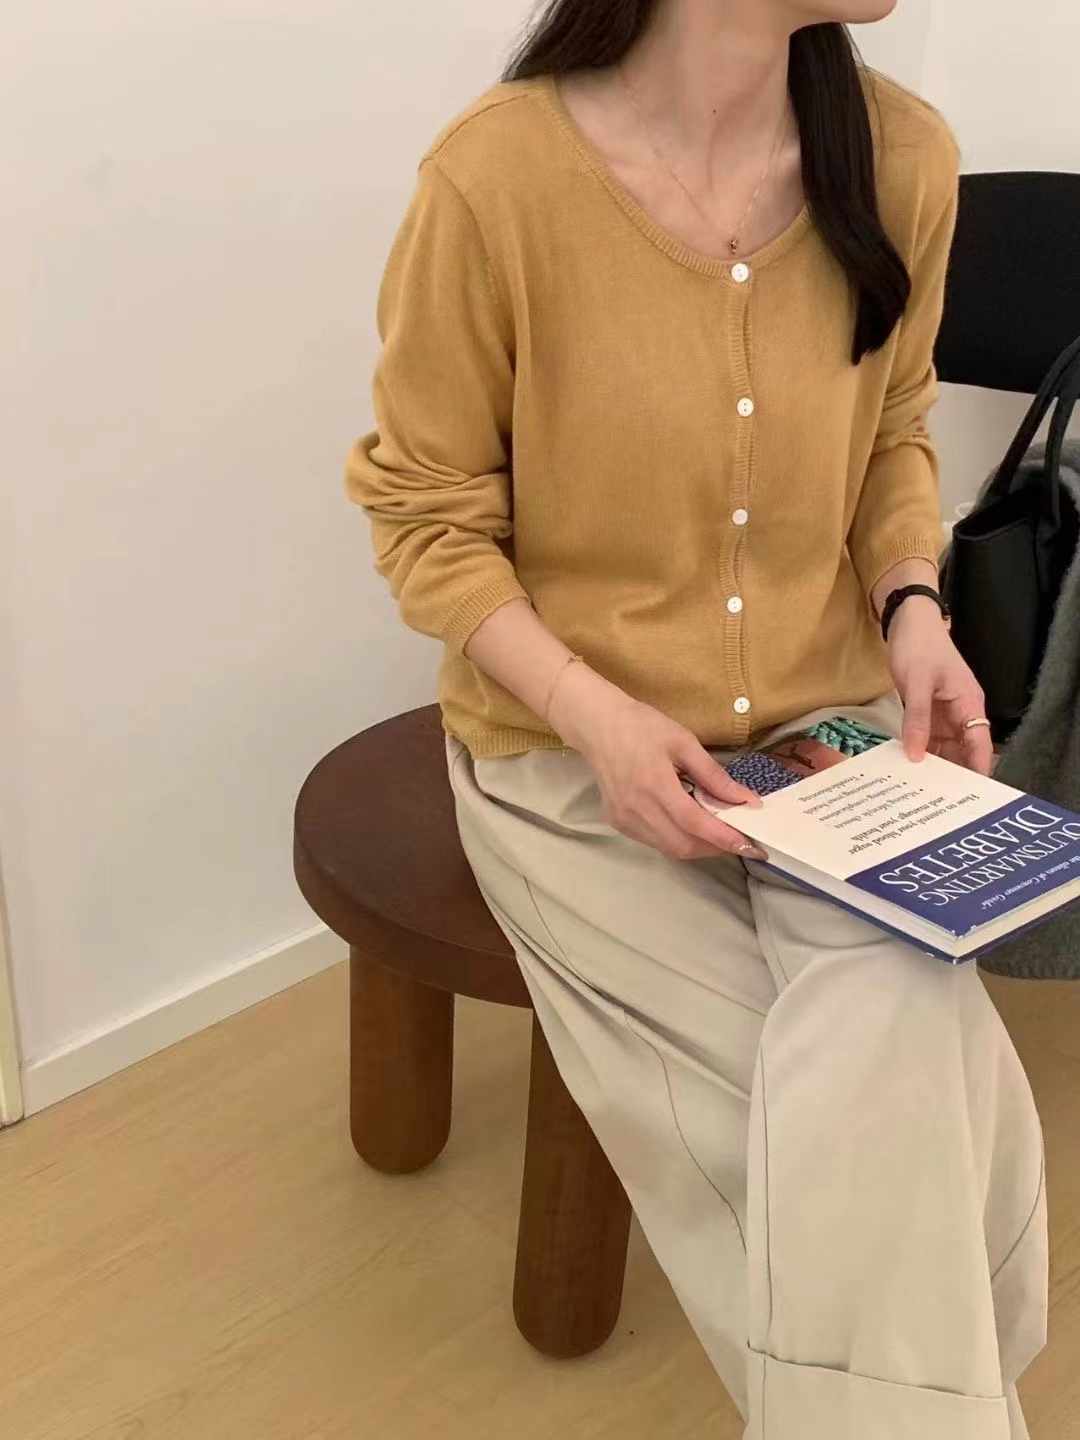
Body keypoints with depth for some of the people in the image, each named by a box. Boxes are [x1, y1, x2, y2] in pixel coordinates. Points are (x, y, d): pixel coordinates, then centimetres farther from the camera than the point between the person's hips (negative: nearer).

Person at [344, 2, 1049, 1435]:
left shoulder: (904, 154, -4)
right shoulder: (497, 176, -17)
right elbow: (428, 520, -7)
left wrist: (912, 606, -7)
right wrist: (596, 714, -21)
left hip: (835, 734, 3)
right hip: (575, 761, -3)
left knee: (903, 1078, -23)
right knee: (907, 1111, -17)